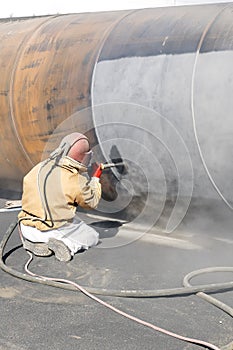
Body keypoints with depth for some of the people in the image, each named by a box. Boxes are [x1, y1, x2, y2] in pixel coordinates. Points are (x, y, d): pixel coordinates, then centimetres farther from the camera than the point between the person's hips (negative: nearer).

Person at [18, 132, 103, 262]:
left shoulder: (38, 168, 0)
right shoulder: (78, 180, -13)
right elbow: (92, 202, 3)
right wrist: (95, 180, 17)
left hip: (29, 230, 4)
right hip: (57, 230, -3)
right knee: (92, 237, 21)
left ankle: (35, 243, 5)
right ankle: (68, 245, -8)